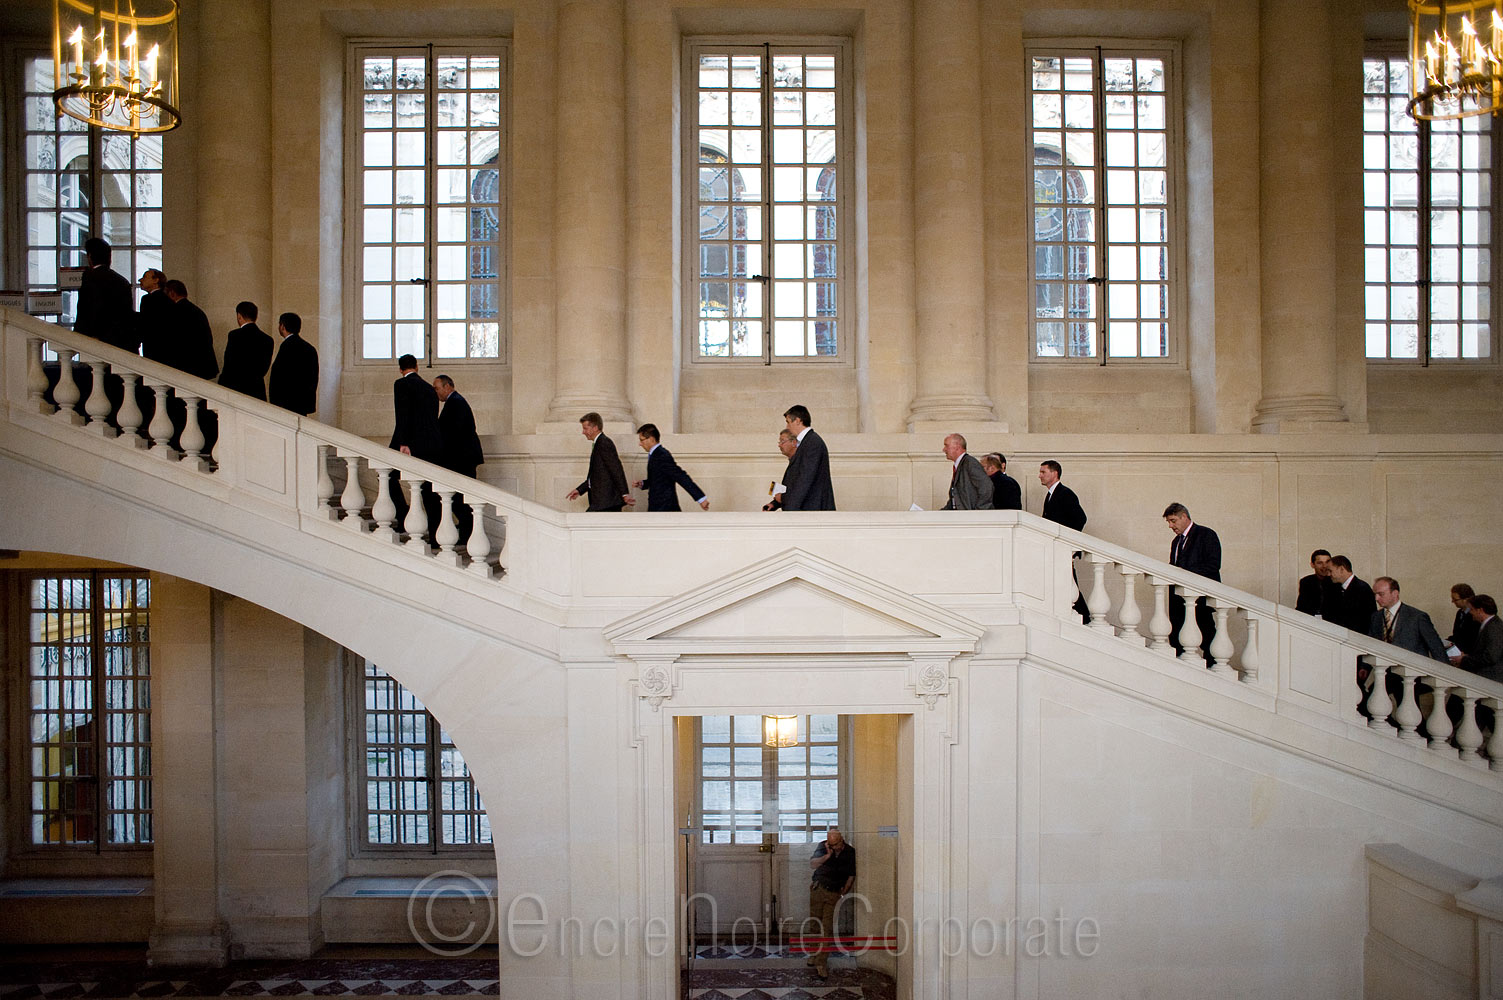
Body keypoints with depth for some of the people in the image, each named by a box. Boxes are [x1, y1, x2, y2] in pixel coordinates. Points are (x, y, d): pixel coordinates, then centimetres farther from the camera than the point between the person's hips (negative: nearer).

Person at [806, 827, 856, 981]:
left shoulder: (850, 852, -2)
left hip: (834, 894, -1)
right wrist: (827, 856, -27)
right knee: (815, 925, 6)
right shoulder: (823, 847, -2)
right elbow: (812, 864, -14)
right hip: (818, 889, 1)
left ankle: (821, 963, -6)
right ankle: (814, 954, 26)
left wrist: (843, 894, -2)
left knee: (827, 929, -7)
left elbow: (851, 876, 5)